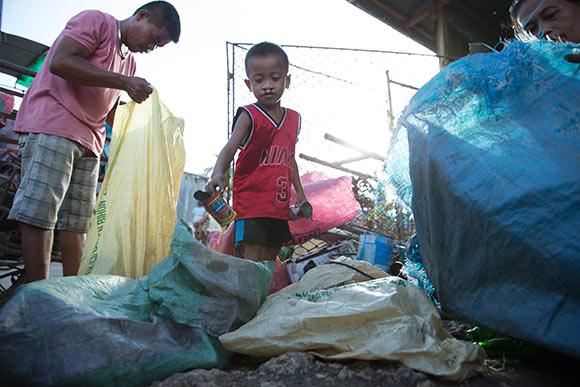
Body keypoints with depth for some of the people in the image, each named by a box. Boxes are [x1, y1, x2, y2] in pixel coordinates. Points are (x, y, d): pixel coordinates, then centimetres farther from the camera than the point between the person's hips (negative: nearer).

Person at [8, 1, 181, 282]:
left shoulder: (129, 61, 24)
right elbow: (59, 62, -16)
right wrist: (124, 81, -16)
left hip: (89, 140, 9)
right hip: (52, 126, -8)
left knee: (76, 223, 4)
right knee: (40, 213, -12)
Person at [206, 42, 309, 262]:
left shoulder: (294, 119, 11)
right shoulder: (249, 116, -7)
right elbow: (230, 148, -20)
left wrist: (300, 193, 22)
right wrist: (218, 174, -40)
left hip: (279, 205, 6)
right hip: (251, 203, -6)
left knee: (269, 261, 14)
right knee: (252, 264, -8)